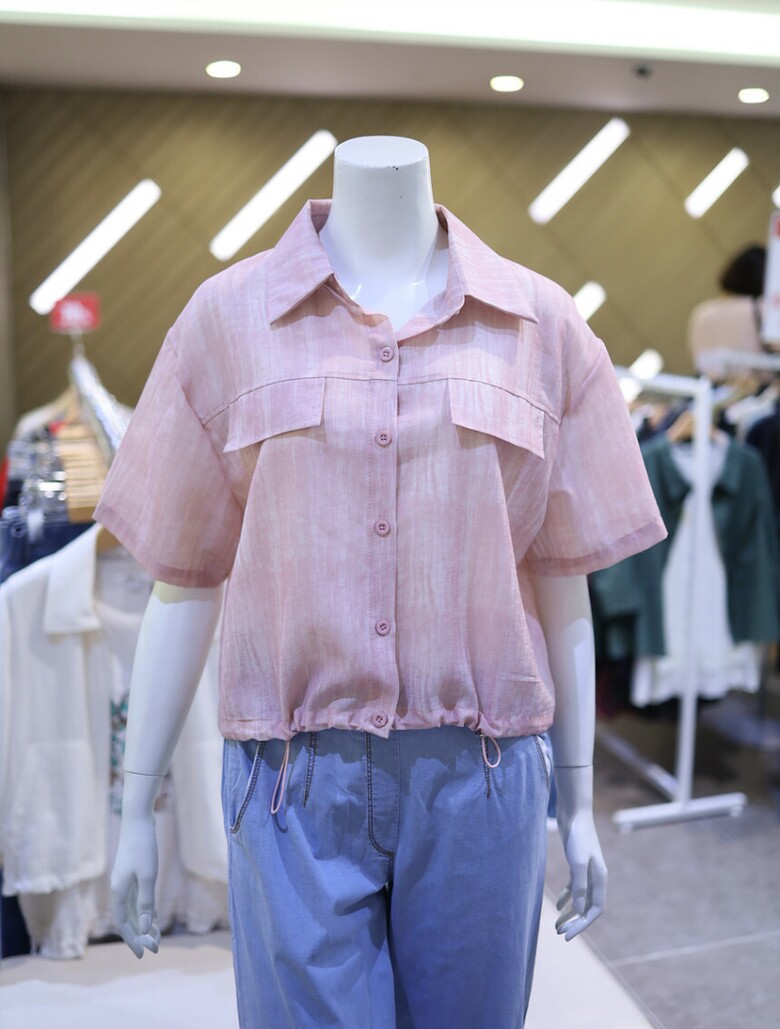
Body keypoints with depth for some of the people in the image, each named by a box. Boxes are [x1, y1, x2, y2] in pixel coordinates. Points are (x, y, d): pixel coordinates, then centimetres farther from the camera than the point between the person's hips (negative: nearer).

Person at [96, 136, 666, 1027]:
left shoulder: (544, 326, 5)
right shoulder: (227, 317, 3)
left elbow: (561, 582, 6)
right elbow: (184, 583, 4)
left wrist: (579, 804, 9)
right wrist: (137, 808, 6)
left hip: (481, 777, 2)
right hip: (295, 782, -1)